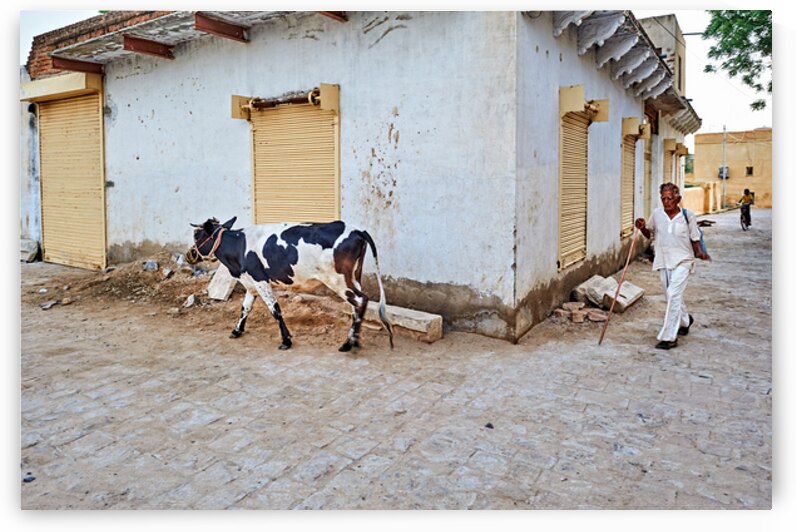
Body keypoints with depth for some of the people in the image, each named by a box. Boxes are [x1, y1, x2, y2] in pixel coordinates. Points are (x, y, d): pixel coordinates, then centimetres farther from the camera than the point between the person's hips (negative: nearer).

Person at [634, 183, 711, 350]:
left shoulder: (687, 216, -7)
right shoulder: (656, 214, 0)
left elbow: (694, 239, 2)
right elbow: (649, 233, 14)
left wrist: (699, 252, -16)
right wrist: (642, 227, -7)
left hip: (682, 262, -4)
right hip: (663, 262, 4)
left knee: (673, 296, -16)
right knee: (673, 297, 18)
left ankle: (669, 337, -12)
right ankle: (685, 320, 49)